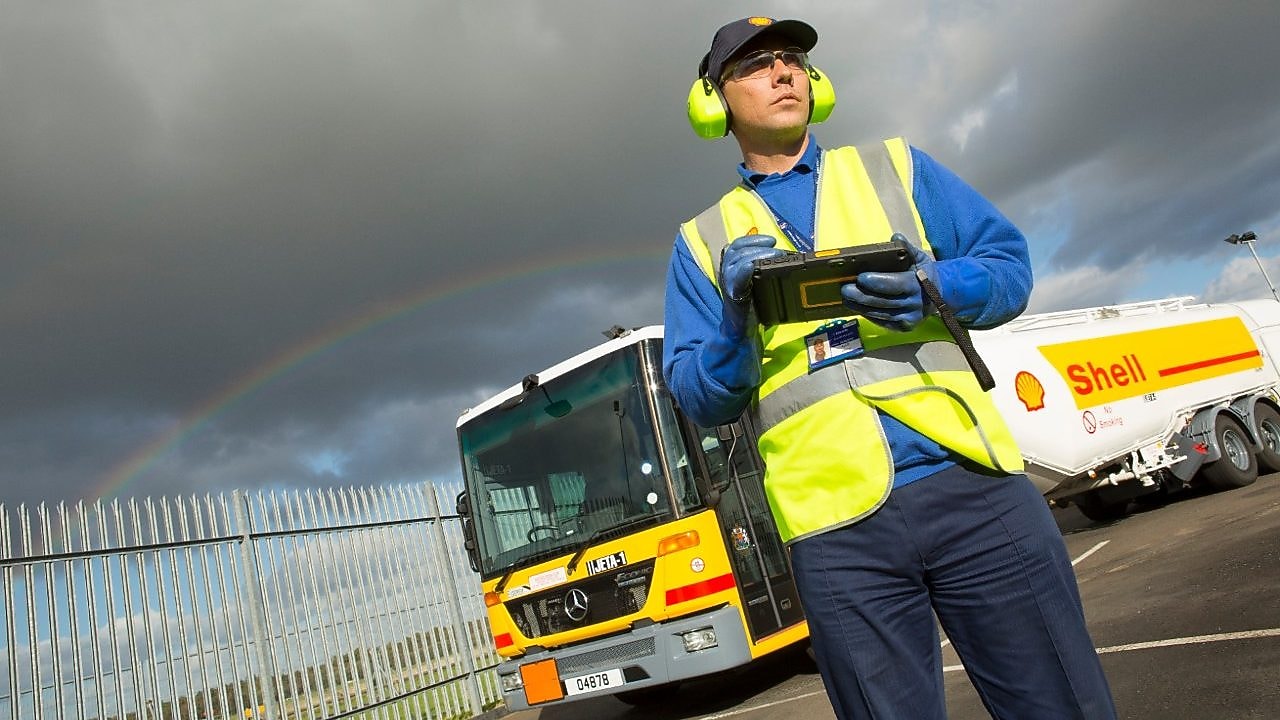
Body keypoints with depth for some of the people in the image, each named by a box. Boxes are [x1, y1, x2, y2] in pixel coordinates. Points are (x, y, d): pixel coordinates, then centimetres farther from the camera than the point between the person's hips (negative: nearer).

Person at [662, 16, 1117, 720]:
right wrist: (737, 319, -13)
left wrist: (932, 287, -12)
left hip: (972, 482, 2)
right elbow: (697, 399, 7)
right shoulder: (703, 240, 13)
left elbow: (1009, 266, 9)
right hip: (836, 527, -1)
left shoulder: (893, 166, 16)